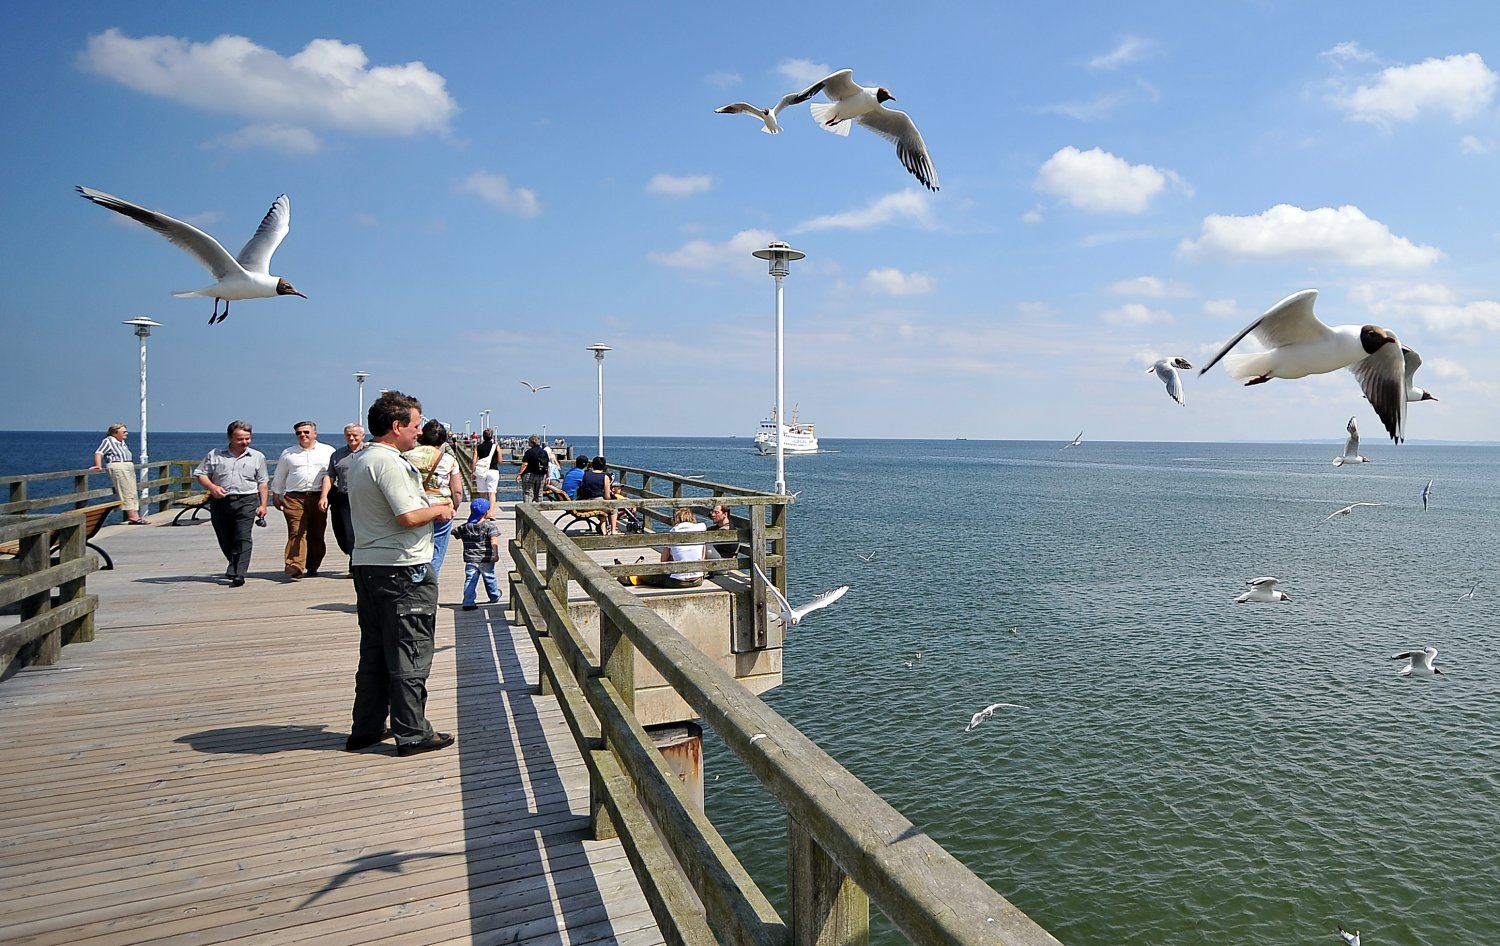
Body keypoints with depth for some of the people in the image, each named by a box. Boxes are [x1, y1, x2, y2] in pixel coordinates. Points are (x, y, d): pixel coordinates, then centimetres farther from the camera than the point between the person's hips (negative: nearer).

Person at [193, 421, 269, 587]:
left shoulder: (257, 457, 10)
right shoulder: (215, 455, 10)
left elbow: (262, 482, 10)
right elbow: (200, 474, 9)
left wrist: (262, 505, 4)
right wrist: (212, 487, -11)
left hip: (246, 501, -2)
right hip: (220, 502, 2)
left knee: (243, 538, -14)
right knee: (225, 539, 10)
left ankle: (238, 574, -18)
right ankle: (234, 566, 32)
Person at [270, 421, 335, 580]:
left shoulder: (328, 452, 8)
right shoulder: (287, 454, 14)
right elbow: (279, 477, 22)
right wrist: (276, 496, 21)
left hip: (318, 497, 0)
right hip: (294, 498, 0)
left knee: (317, 535, 6)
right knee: (296, 533, -11)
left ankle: (313, 566, 19)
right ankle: (294, 568, -17)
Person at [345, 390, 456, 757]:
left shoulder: (360, 460, 13)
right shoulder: (388, 463, -18)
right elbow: (408, 517, -25)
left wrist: (428, 506, 15)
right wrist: (438, 510, -7)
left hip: (366, 564, 10)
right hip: (402, 570, -10)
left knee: (374, 651, 17)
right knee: (409, 654, 0)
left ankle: (366, 729, 25)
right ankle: (412, 734, 8)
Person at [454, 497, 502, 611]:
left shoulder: (465, 527, 4)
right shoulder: (491, 526, -9)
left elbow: (455, 532, 19)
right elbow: (494, 541, -20)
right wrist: (496, 554, -22)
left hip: (470, 559, 2)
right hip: (486, 559, -2)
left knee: (470, 580, 3)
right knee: (489, 578, 15)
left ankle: (468, 602, -4)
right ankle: (495, 596, 34)